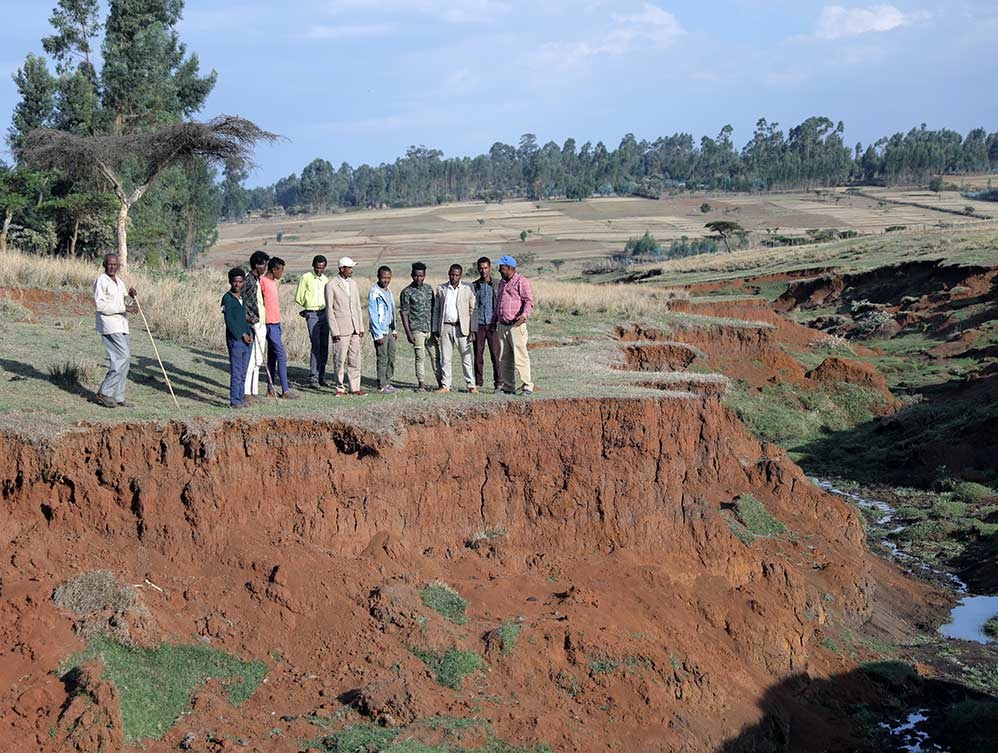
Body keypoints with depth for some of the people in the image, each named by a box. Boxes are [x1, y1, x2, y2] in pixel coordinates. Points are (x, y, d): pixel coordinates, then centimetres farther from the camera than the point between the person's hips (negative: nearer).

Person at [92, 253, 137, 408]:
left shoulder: (119, 282, 18)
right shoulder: (101, 281, -8)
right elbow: (100, 305, -17)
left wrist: (130, 296, 3)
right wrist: (124, 308, -18)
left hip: (121, 326, 9)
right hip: (109, 326, -9)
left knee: (120, 360, 7)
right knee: (123, 357, -15)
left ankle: (118, 398, 12)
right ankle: (105, 392, -8)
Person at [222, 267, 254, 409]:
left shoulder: (244, 297, 15)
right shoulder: (227, 298, -8)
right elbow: (229, 320, -13)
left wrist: (249, 332, 9)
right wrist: (242, 335, -12)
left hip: (247, 338, 7)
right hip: (235, 339, -7)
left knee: (243, 373, 11)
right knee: (236, 372, -6)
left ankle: (241, 398, 17)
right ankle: (234, 401, -2)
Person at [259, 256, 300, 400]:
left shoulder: (274, 282, 14)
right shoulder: (263, 281, -14)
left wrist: (279, 326, 17)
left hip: (276, 324, 9)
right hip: (270, 325, -9)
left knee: (272, 357, 10)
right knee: (281, 356, -9)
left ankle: (271, 389, 14)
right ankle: (285, 390, -6)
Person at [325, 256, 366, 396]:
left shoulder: (353, 283, 13)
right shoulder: (331, 285, -6)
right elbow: (329, 309, -7)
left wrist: (360, 327, 13)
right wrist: (334, 331, -12)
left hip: (354, 328, 6)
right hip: (341, 329, -6)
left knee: (355, 358, 6)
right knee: (340, 359, -2)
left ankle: (354, 388, 11)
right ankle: (340, 387, 8)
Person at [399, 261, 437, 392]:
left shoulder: (428, 289, 11)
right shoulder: (407, 292, -4)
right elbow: (404, 313, -5)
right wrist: (408, 333, -11)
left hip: (431, 329, 4)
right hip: (417, 330, -4)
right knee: (420, 357, -2)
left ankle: (440, 382, 9)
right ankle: (421, 383, 6)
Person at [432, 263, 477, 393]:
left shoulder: (467, 289, 3)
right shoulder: (441, 289, 9)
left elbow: (472, 310, 2)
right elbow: (436, 310, 11)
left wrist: (473, 329, -5)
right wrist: (435, 329, 5)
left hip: (461, 328, -2)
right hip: (445, 327, 2)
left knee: (466, 357, -3)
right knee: (445, 358, 5)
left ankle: (471, 385, 0)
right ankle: (445, 385, 10)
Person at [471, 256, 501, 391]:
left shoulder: (498, 283, 3)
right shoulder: (474, 286, 10)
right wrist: (470, 328, 6)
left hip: (493, 324, -2)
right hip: (478, 324, 2)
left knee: (495, 354, -5)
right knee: (478, 354, 3)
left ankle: (498, 382, 1)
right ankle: (478, 382, 10)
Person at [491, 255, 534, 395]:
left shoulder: (521, 281, -6)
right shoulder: (502, 283, 20)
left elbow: (529, 301, -13)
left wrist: (524, 315, -29)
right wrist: (494, 319, 26)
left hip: (516, 325, -8)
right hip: (502, 325, 8)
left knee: (520, 356, -11)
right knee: (504, 358, 8)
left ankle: (527, 386, -9)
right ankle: (508, 386, 14)